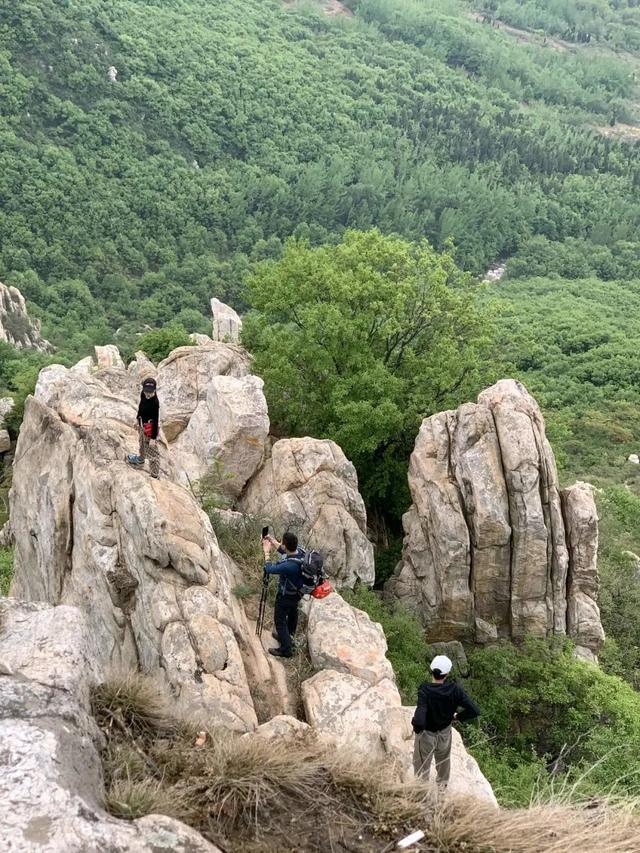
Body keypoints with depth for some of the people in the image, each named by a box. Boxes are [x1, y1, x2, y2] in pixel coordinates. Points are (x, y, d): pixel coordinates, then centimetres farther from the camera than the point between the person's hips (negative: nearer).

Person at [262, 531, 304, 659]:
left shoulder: (289, 566, -41)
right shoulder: (300, 551, -20)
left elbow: (269, 569, -25)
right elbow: (286, 552, 4)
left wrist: (267, 552, -13)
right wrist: (273, 541, 6)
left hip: (286, 595, -8)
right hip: (298, 591, 8)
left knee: (280, 620, 9)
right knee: (292, 611, 30)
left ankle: (286, 649, 17)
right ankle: (290, 635, 54)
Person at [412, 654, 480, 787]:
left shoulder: (425, 690, -34)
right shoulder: (454, 689, -23)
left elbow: (419, 721, -43)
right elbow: (475, 710, -22)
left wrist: (416, 727, -19)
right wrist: (457, 717, -6)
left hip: (426, 735, -4)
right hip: (445, 733, 4)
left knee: (422, 767, 20)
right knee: (443, 760, 34)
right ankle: (442, 784, 58)